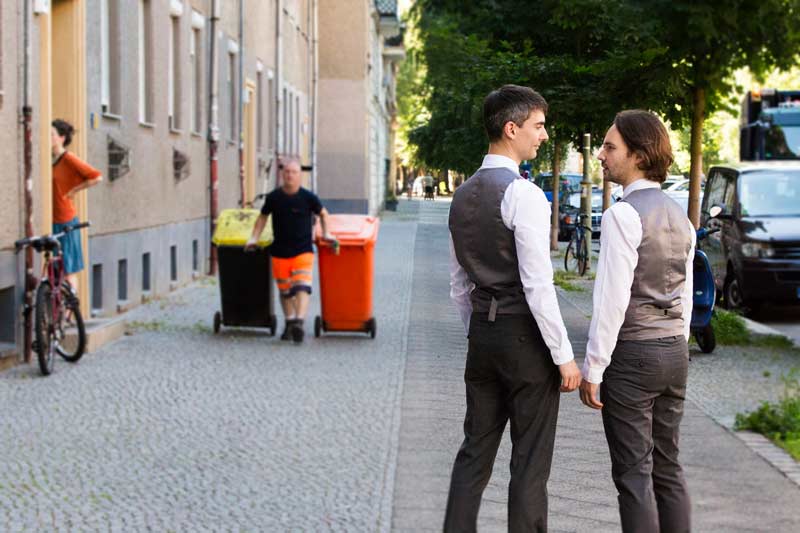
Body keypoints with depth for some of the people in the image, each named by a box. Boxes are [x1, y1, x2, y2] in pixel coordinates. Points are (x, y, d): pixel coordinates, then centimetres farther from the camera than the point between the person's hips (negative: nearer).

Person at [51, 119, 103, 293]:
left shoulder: (68, 158, -11)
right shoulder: (50, 159, 7)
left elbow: (97, 177, -14)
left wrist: (74, 190, -8)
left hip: (66, 221, -6)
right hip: (52, 220, 6)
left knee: (68, 270, 1)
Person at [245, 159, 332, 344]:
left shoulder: (308, 197, -5)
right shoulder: (273, 197, -1)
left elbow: (323, 213, 13)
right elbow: (262, 217, 14)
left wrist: (326, 233, 7)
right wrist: (254, 238, 6)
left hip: (303, 251, -2)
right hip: (280, 252, 3)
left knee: (302, 287, -19)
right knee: (285, 291, 11)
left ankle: (299, 322, -27)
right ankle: (289, 322, 27)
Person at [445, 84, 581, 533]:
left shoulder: (464, 195, 10)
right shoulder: (523, 194, -15)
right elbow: (538, 285, -19)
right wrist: (564, 356, -13)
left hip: (481, 331, 8)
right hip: (525, 334, -8)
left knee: (475, 451, 13)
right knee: (531, 461, 1)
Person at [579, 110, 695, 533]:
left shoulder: (623, 215, -15)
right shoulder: (679, 217, 11)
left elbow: (612, 298, -18)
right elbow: (685, 296, 15)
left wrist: (592, 368, -14)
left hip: (632, 354, -8)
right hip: (675, 352, 8)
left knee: (634, 472, -2)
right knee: (667, 467, 13)